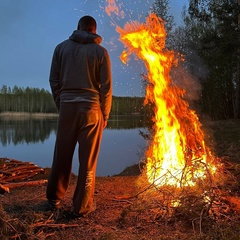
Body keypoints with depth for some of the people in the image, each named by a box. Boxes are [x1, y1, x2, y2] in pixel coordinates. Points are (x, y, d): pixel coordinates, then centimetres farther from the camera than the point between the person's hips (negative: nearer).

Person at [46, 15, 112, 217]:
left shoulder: (62, 48, 7)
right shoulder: (100, 52, 1)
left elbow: (54, 80, 5)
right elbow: (106, 87, -2)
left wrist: (60, 104, 13)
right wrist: (105, 114, 6)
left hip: (67, 107, 2)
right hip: (91, 108, -2)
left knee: (62, 155, 14)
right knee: (88, 159, 5)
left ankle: (55, 198, 27)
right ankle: (82, 205, 13)